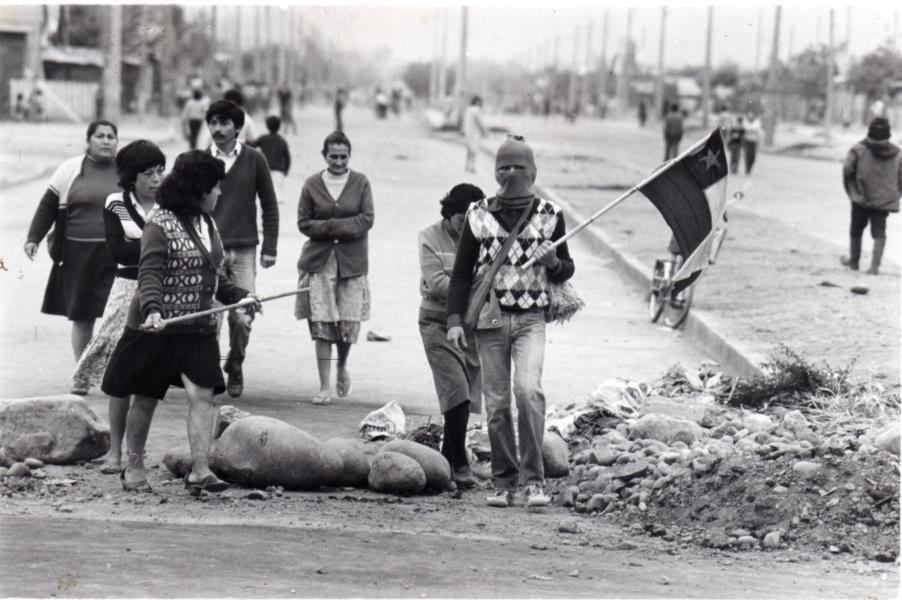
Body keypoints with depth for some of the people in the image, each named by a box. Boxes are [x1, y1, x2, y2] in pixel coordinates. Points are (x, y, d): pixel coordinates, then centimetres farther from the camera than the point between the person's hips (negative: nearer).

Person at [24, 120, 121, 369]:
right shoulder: (70, 170, 5)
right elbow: (47, 207, 7)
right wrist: (33, 239, -1)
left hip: (117, 257, -1)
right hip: (78, 256, 1)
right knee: (81, 318, 8)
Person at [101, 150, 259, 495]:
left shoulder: (207, 224, 11)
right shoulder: (160, 225, -14)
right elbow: (149, 274, -22)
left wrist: (239, 296, 13)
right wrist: (152, 309, -37)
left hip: (198, 328, 6)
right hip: (156, 327, -6)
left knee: (202, 394, -8)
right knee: (146, 399, 7)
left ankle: (200, 470, -9)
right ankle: (133, 466, 23)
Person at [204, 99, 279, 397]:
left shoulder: (253, 159, 3)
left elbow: (269, 205, 8)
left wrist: (269, 248, 3)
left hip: (244, 250, 0)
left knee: (243, 317, -3)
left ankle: (235, 365, 21)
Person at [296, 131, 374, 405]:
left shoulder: (361, 182, 4)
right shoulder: (312, 184, 5)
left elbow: (367, 220, -4)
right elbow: (303, 223, 1)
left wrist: (329, 226, -12)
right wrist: (342, 227, -12)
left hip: (352, 262, 0)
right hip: (319, 260, 0)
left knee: (349, 323, -2)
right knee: (322, 324, -5)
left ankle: (342, 367, 30)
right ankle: (324, 386, 0)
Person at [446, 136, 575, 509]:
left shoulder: (549, 215, 5)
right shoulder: (480, 216, 4)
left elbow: (566, 270, 15)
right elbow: (461, 272, 7)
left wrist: (554, 264, -9)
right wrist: (455, 319, -2)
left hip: (530, 318, -1)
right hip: (490, 318, 1)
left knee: (528, 389, -20)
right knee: (496, 402, 3)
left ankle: (534, 479, -15)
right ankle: (503, 482, 13)